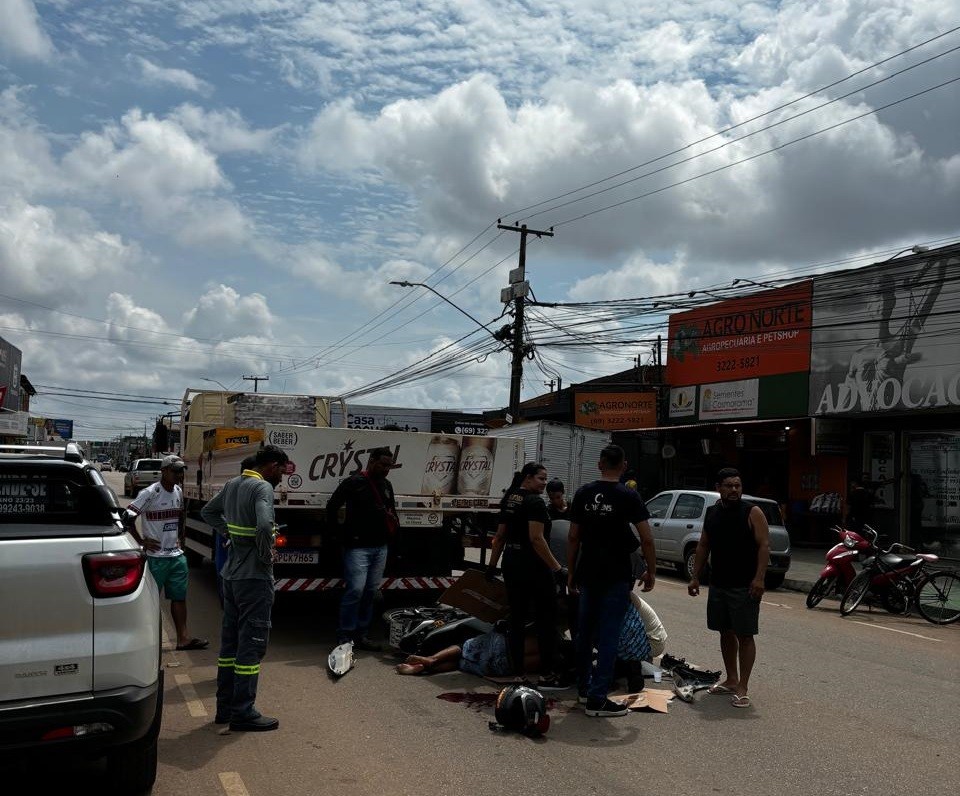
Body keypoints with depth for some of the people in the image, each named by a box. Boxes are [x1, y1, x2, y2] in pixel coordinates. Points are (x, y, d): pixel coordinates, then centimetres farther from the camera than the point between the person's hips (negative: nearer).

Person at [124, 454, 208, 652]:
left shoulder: (178, 492, 9)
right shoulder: (150, 493, -14)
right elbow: (128, 517, -17)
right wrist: (142, 541, -13)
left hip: (177, 555, 7)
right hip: (156, 557, -7)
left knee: (179, 596, 7)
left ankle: (183, 637, 10)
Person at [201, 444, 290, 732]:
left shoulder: (232, 484, 10)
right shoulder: (262, 487, -17)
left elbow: (208, 512, 24)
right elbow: (264, 526, -33)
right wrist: (266, 555, -16)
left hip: (231, 575, 9)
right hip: (254, 578, -9)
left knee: (230, 640, 16)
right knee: (252, 643, -1)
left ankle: (225, 707, 25)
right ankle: (243, 713, 4)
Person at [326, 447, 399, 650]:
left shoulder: (386, 485, 16)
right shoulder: (354, 483, -8)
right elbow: (332, 507, -9)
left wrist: (394, 526, 16)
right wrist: (342, 530, -5)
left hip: (380, 547, 7)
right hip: (358, 547, -7)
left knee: (371, 591, 8)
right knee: (356, 590, -11)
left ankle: (361, 634, 17)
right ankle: (344, 635, 0)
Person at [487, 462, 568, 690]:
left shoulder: (509, 500, 11)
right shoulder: (535, 502, -14)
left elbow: (500, 537, 14)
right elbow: (536, 539, -22)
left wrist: (492, 565, 20)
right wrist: (557, 569, -22)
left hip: (511, 563, 8)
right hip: (533, 566, -8)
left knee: (517, 618, 12)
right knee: (546, 620, -1)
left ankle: (517, 671, 16)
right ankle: (547, 675, 0)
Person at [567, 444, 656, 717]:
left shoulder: (583, 494, 3)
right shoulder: (628, 496, -9)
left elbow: (573, 537, 6)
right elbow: (646, 539, -11)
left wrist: (572, 572, 14)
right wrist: (651, 572, 1)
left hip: (587, 574, 5)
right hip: (616, 577, -5)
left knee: (585, 631, 17)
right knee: (608, 636, -1)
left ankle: (584, 687, 29)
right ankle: (597, 699, 0)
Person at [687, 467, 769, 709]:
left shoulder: (752, 512, -8)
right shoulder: (712, 513, 9)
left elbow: (764, 545, -12)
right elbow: (703, 546, 14)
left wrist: (759, 578, -21)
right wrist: (695, 577, 11)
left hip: (745, 587, -6)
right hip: (718, 584, 6)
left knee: (745, 635, -3)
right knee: (726, 632, 14)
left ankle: (742, 688, 3)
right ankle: (731, 680, 28)